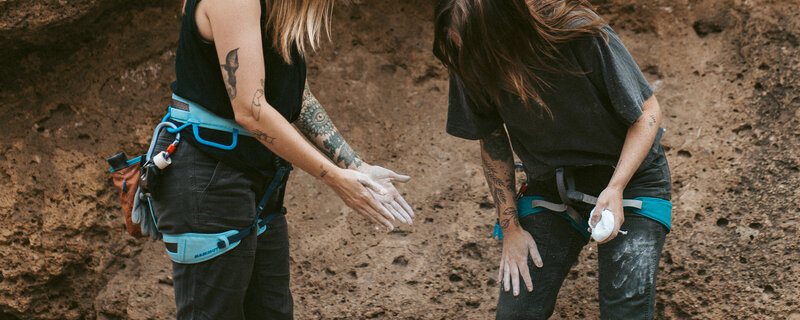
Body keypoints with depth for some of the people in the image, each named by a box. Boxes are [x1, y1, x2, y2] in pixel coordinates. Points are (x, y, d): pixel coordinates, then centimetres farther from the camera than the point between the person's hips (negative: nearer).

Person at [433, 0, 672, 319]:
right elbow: (493, 144, 1)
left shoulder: (581, 36, -28)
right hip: (551, 189, 3)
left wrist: (615, 189, -24)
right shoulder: (471, 67, -16)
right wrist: (510, 227, -1)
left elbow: (647, 113, -15)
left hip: (629, 181, -3)